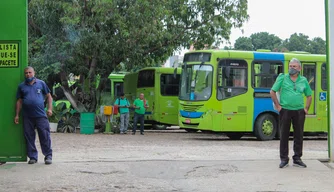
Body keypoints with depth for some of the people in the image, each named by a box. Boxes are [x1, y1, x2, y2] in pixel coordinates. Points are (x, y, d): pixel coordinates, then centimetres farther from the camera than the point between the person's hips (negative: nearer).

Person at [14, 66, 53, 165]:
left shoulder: (41, 83, 8)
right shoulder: (21, 86, 12)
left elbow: (49, 96, 11)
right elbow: (19, 101, 14)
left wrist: (50, 108, -1)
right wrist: (17, 115, 10)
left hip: (41, 115, -2)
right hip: (27, 117, 2)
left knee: (45, 136, -4)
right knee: (29, 137, 4)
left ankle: (48, 156, 3)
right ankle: (32, 157, 13)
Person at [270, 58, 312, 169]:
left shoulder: (303, 80, 9)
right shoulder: (282, 78, 1)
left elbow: (309, 95, 19)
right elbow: (272, 92, 2)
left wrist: (306, 108, 9)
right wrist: (277, 106, -3)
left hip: (299, 111, 2)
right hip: (285, 110, -2)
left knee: (299, 135, 6)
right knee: (284, 135, 1)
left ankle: (297, 158, 15)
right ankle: (284, 159, 9)